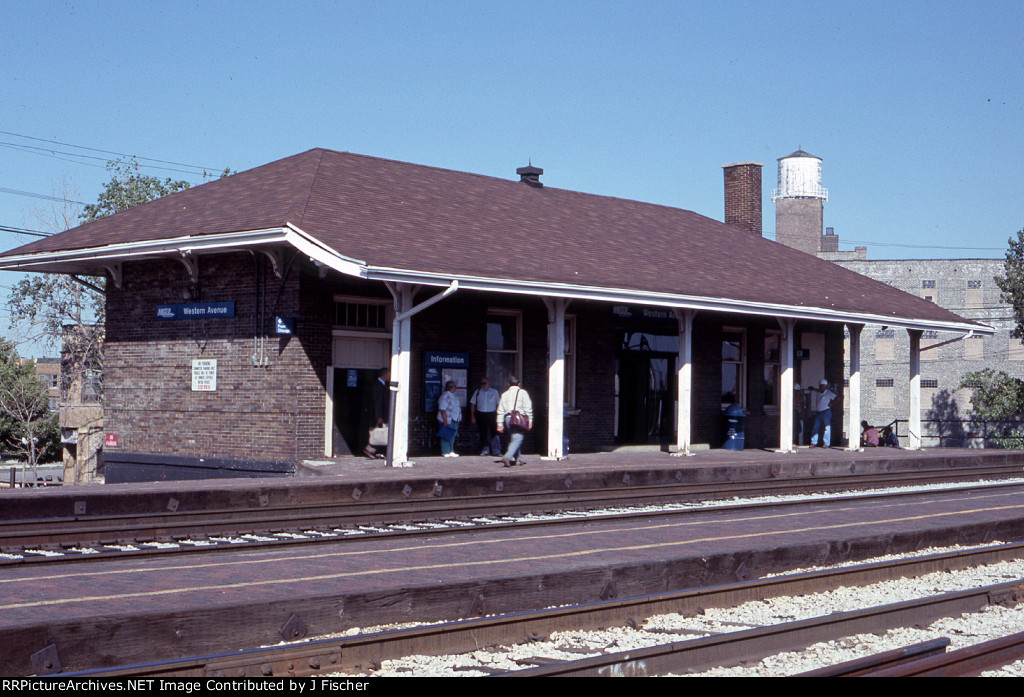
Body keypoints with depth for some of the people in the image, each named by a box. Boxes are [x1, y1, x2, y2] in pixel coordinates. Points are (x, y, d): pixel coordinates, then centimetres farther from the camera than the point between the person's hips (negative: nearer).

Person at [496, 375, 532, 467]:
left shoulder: (504, 394, 14)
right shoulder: (522, 392, 2)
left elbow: (500, 410, 12)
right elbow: (528, 407, -5)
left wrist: (500, 424, 14)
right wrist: (530, 420, -1)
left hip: (508, 418, 5)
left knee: (512, 439, 17)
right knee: (517, 440, -9)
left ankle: (518, 459, 19)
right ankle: (507, 457, -28)